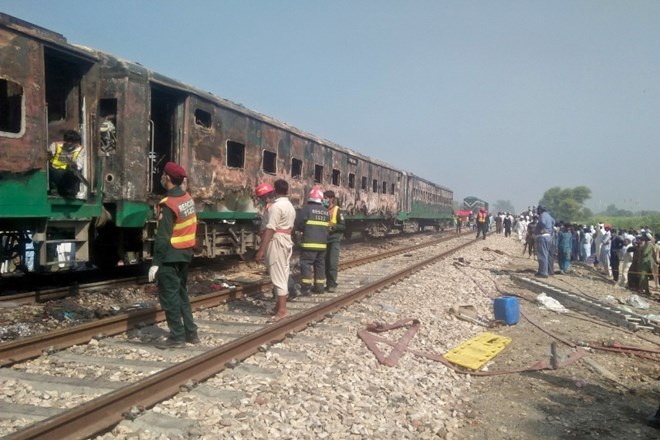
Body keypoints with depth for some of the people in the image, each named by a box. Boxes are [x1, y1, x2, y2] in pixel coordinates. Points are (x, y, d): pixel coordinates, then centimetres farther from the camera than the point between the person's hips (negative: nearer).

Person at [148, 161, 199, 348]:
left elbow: (162, 237, -20)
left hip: (170, 257, -8)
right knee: (182, 293, 17)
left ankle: (177, 336, 5)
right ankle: (190, 333, 21)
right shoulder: (188, 199, 6)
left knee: (169, 296, 0)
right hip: (185, 254, 8)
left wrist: (155, 263, -17)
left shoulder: (168, 205, -19)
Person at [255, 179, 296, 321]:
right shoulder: (290, 206, 14)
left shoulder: (276, 206, -15)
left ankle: (282, 310, -6)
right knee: (283, 275, 13)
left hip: (276, 241, -9)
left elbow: (270, 229, -21)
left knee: (278, 275, -7)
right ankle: (279, 306, 22)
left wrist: (261, 250, -22)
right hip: (287, 241, 9)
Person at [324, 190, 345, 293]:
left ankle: (332, 284, -1)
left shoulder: (337, 211, -6)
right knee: (326, 262, 8)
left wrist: (334, 226, -21)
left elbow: (343, 227, -6)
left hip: (334, 240, -5)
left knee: (332, 263, -8)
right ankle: (328, 283, 17)